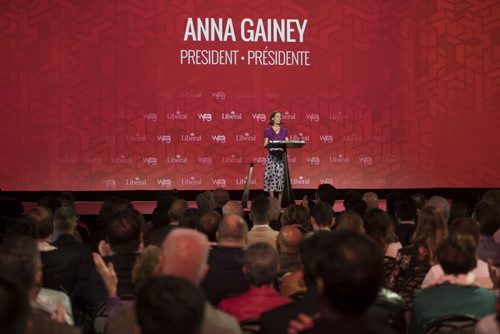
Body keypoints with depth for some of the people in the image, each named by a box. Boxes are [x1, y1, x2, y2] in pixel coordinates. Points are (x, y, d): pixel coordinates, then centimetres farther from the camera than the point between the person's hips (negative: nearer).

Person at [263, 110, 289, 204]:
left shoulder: (284, 131, 12)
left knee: (281, 178, -3)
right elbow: (265, 144, 1)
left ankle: (279, 203, 0)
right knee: (271, 177, -7)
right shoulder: (267, 131, 5)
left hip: (281, 156, 2)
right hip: (272, 156, -2)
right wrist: (267, 144, -21)